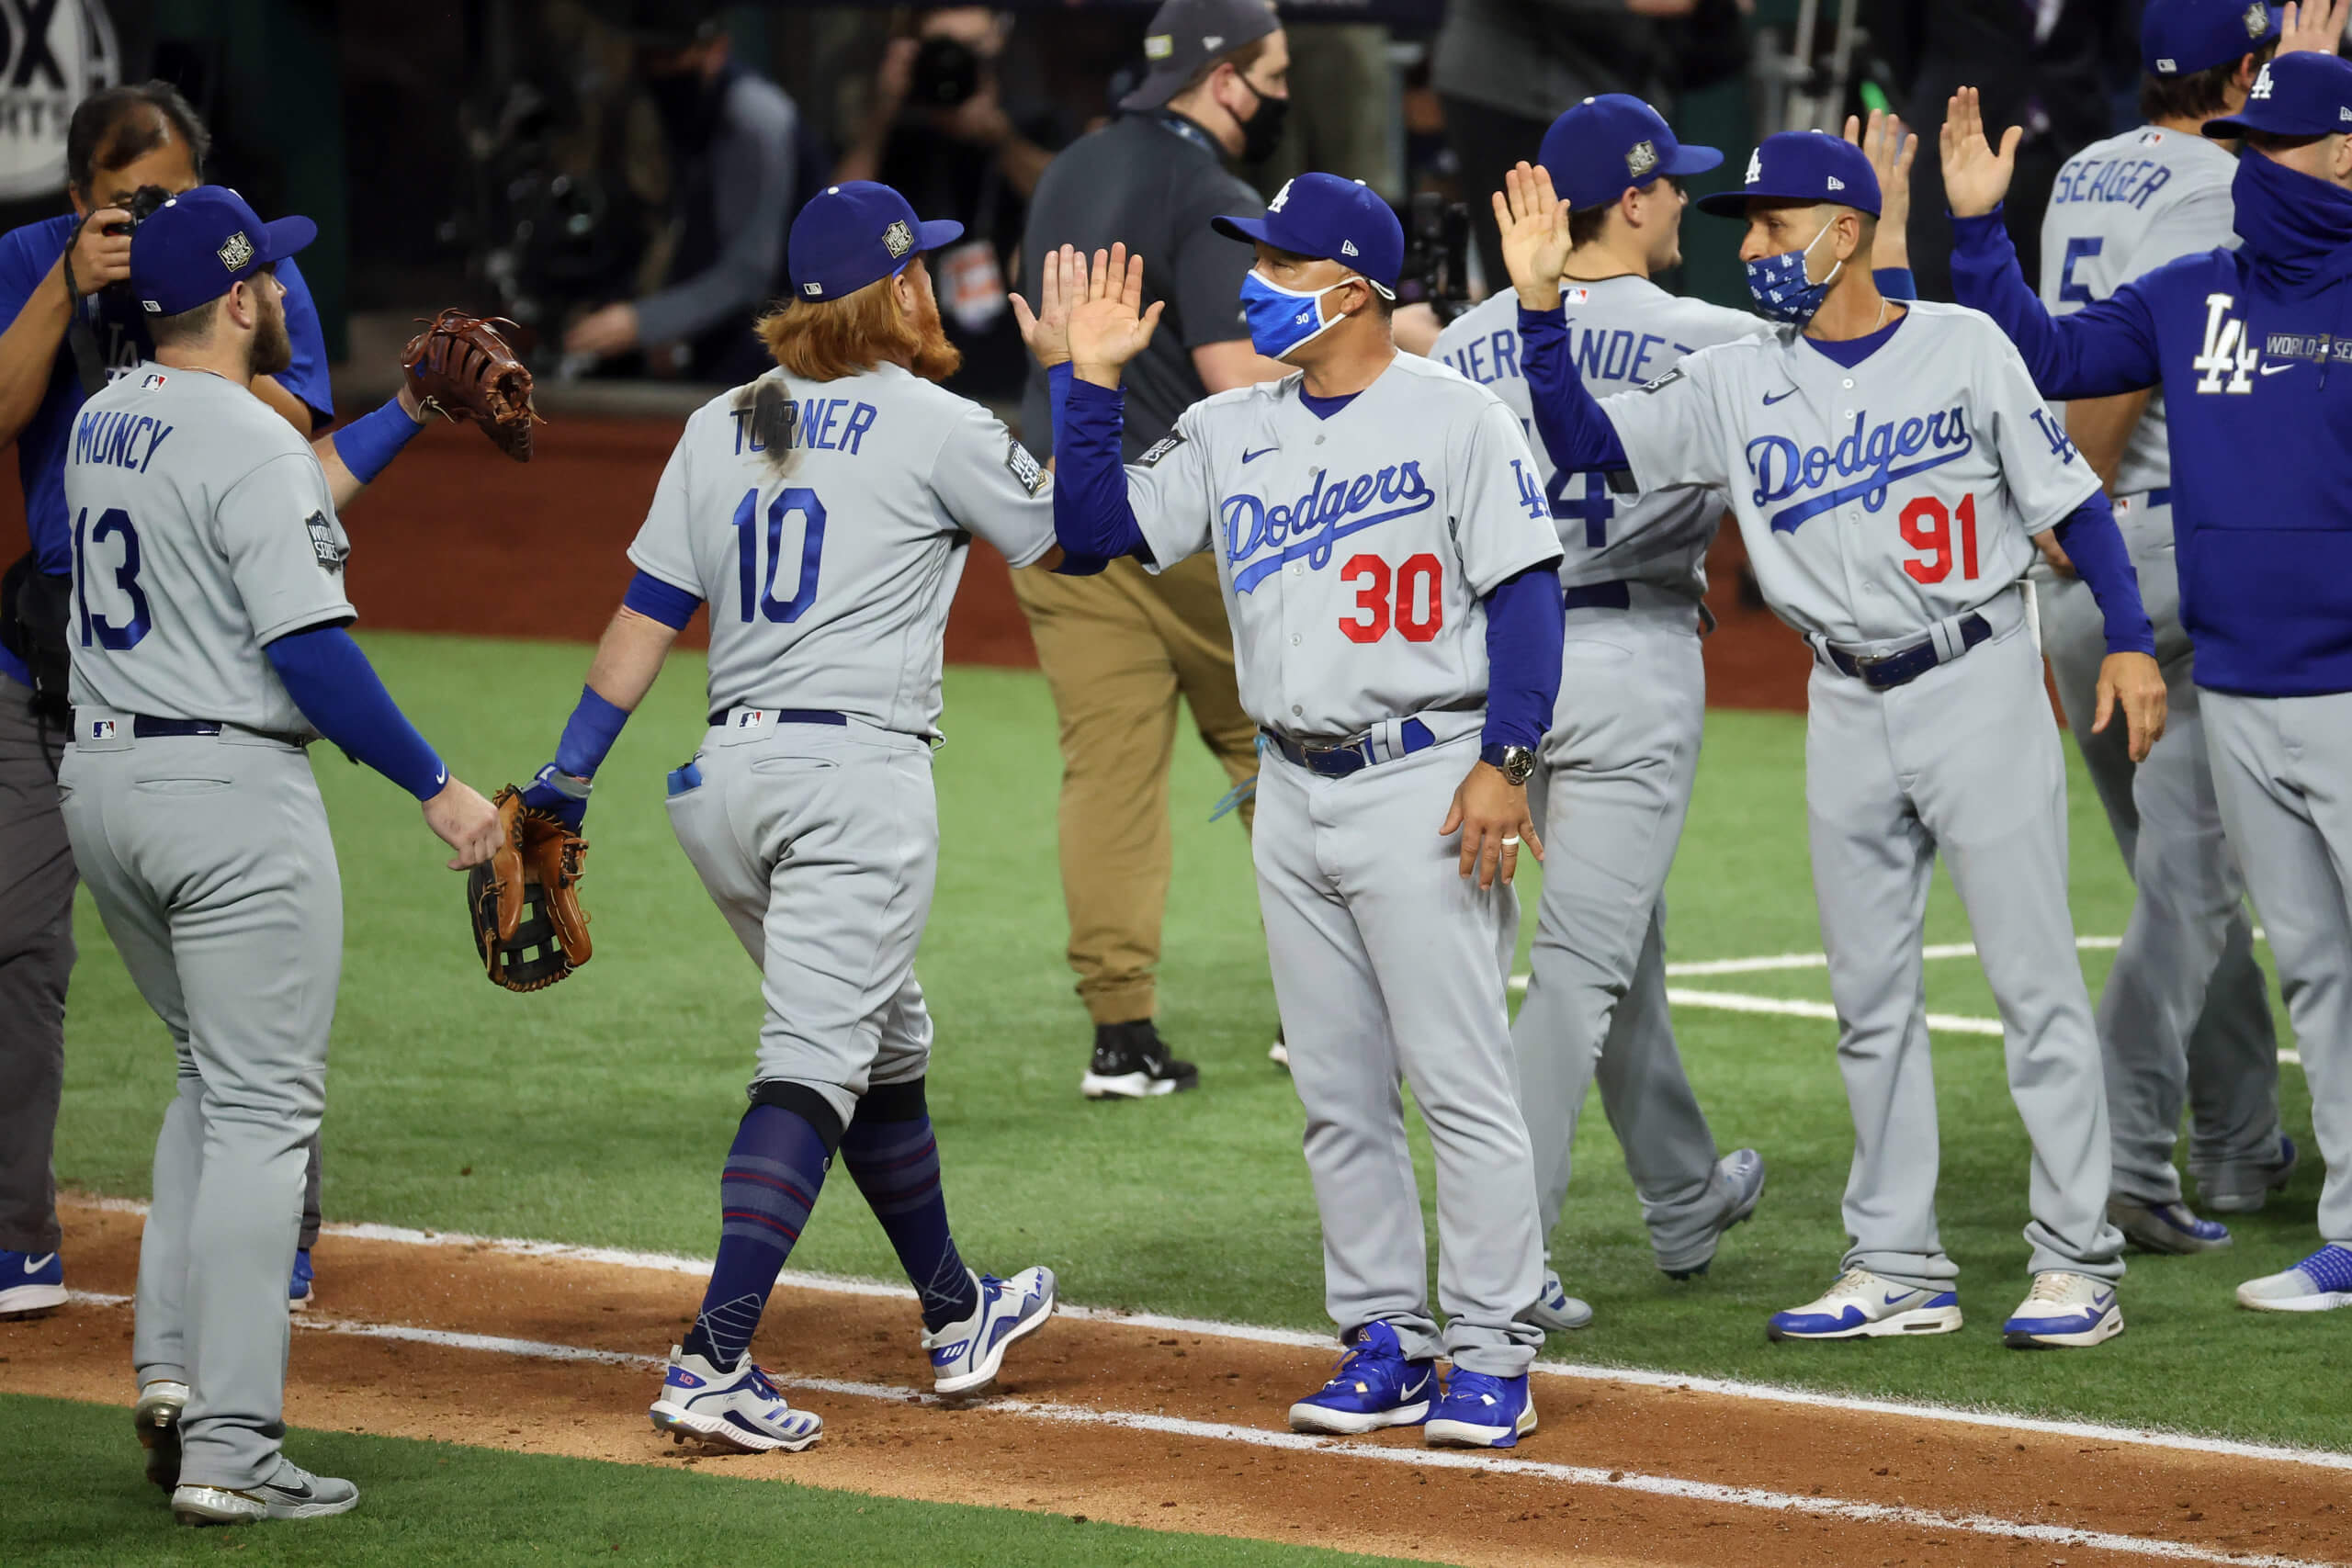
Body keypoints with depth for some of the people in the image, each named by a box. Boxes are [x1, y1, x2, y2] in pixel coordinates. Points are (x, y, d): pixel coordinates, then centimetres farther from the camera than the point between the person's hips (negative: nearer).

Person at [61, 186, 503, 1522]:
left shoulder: (101, 425, 11)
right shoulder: (253, 446, -16)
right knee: (263, 1111, -5)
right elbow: (310, 650, -22)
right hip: (231, 792, -9)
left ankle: (174, 1374, 14)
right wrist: (434, 786, -17)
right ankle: (228, 1450, -8)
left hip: (101, 777, 9)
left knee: (217, 1082, 23)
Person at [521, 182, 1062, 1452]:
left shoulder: (722, 428, 11)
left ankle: (957, 1316, 34)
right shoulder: (938, 428, -5)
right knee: (814, 1064, -11)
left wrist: (571, 771, 9)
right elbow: (1072, 539, 7)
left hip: (728, 779, 7)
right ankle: (714, 1362, -23)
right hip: (858, 775, -7)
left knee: (884, 1047, 21)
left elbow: (648, 612, 8)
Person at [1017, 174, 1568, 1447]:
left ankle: (1491, 1358, -3)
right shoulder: (1230, 432, 11)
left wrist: (1504, 762, -17)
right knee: (1336, 1093, 9)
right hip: (1295, 794, 7)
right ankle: (1386, 1345, 16)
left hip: (1424, 787, -7)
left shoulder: (1456, 419, -6)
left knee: (1459, 1080, -7)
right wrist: (1087, 382, 0)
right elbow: (1095, 527, 8)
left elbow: (1526, 592, -9)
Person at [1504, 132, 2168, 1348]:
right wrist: (1540, 303, -13)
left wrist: (2130, 643, -8)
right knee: (1869, 997, 8)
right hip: (1849, 707, 5)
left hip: (1978, 686, -5)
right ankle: (1899, 1268, 15)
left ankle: (2078, 1260, -1)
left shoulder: (1964, 348, -3)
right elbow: (1583, 442, -1)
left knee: (2034, 979, -4)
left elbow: (2068, 496, 0)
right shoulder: (1737, 384, 6)